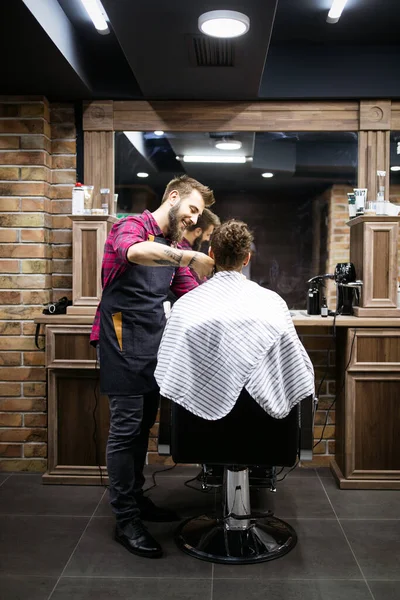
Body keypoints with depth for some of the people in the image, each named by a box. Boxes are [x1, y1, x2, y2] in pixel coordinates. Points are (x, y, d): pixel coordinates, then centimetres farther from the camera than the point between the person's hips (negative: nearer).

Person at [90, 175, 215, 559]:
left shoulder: (173, 248, 18)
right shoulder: (132, 227, -8)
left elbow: (191, 294, 15)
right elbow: (133, 251, -33)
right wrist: (189, 257, -39)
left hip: (153, 343, 8)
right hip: (123, 341, -8)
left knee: (142, 426, 15)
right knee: (126, 428, -4)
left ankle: (135, 498, 29)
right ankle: (126, 521, 5)